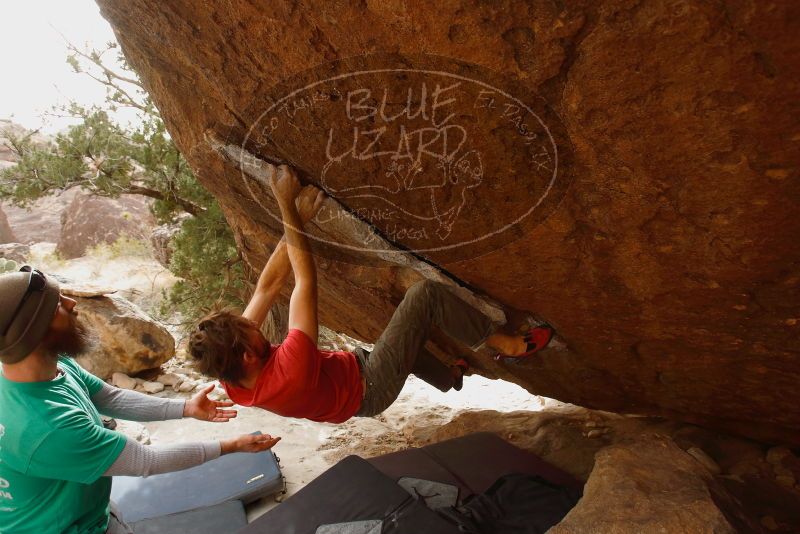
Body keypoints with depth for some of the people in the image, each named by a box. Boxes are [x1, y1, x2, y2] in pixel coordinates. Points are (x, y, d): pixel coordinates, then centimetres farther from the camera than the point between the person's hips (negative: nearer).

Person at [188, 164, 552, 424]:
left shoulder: (234, 380, -16)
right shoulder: (288, 372, -40)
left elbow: (269, 286, -15)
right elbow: (305, 277, -35)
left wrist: (296, 219, -18)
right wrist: (287, 206, -30)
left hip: (349, 370, 8)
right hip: (370, 388, -8)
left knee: (406, 332, 31)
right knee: (424, 294, -18)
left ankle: (448, 378, 51)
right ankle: (505, 345, 1)